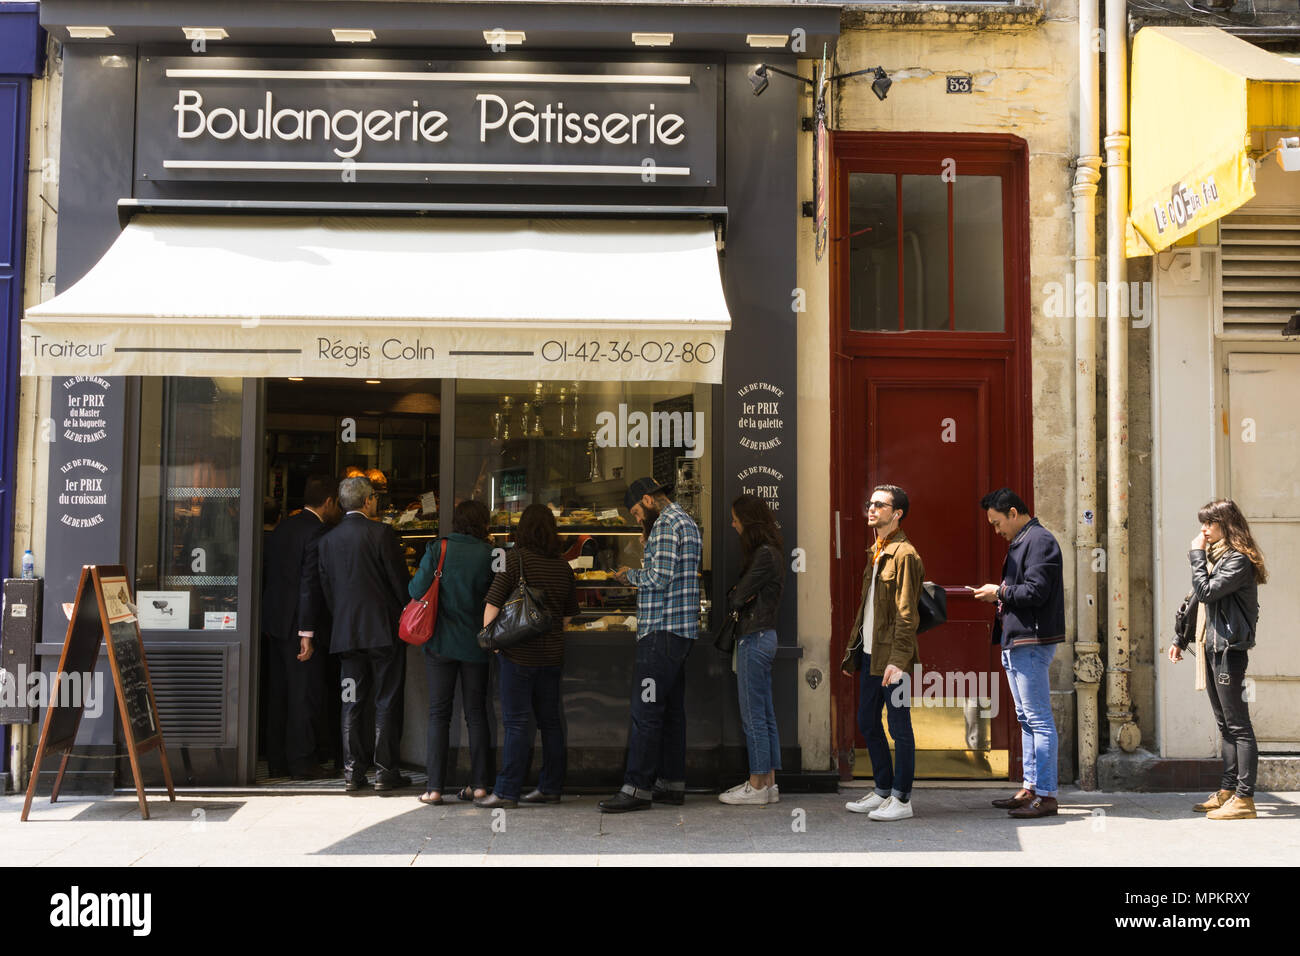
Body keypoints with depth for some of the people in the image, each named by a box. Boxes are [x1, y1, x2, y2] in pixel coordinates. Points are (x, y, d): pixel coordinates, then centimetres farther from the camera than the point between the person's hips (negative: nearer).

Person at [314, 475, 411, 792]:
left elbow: (326, 588, 11)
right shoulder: (381, 533, -9)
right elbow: (399, 580, -8)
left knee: (352, 703, 9)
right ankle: (385, 771, 4)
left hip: (347, 632, 5)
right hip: (383, 629, -5)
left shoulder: (328, 540, 7)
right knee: (385, 702, 2)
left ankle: (352, 771, 10)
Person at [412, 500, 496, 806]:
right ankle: (479, 783, 10)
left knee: (439, 714, 5)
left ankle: (435, 787, 2)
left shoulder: (437, 550, -6)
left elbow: (416, 590, -9)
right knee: (476, 713, 10)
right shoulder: (490, 555, -5)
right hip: (475, 644, 1)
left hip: (441, 642, 0)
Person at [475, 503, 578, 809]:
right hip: (552, 654, 6)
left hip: (519, 654, -6)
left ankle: (506, 792, -3)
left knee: (516, 722, -5)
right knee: (550, 721, 12)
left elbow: (493, 603, -11)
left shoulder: (515, 558, -9)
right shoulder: (563, 565, 8)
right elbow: (568, 614, 15)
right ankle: (550, 787, 18)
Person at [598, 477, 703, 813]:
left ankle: (637, 788, -9)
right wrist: (638, 577, 16)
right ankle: (672, 783, 15)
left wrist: (631, 575, -3)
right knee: (671, 708, 11)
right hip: (681, 631, 11)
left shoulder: (666, 524, -11)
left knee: (646, 710, -9)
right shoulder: (687, 522, 21)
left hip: (662, 631, -11)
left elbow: (660, 578, -20)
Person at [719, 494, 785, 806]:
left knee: (754, 716, -3)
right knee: (765, 715, 12)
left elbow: (736, 599, -16)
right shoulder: (769, 551, 15)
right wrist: (737, 595, -8)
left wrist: (734, 597, 5)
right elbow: (739, 594, 13)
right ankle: (768, 782, 18)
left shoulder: (764, 555, -17)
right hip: (760, 636, 10)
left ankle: (757, 786, 3)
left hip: (755, 638, -10)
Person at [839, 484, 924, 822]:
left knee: (899, 726, 0)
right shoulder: (875, 552, 16)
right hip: (870, 654, 9)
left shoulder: (904, 554, -12)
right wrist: (853, 650, 19)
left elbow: (907, 614, -17)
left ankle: (902, 800, 8)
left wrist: (897, 660, -22)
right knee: (867, 722, 15)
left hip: (892, 656, -9)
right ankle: (883, 791, 26)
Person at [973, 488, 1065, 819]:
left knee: (1038, 719, -7)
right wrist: (999, 595, 8)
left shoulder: (1039, 540, -12)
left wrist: (999, 592, -10)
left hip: (1032, 642, -11)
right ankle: (1030, 788, 20)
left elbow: (1036, 591, -21)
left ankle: (1046, 795, -4)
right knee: (1027, 719, 13)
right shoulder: (1020, 542, 19)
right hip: (1015, 643, 11)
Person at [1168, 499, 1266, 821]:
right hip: (1211, 648, 9)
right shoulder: (1215, 556, 18)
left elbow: (1206, 592, -20)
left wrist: (1196, 556, -10)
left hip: (1229, 648, -9)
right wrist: (1180, 640, 22)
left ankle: (1244, 798, -5)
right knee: (1225, 725, 11)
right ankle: (1228, 791, 16)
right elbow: (1198, 601, 22)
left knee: (1238, 725, -7)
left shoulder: (1239, 560, -11)